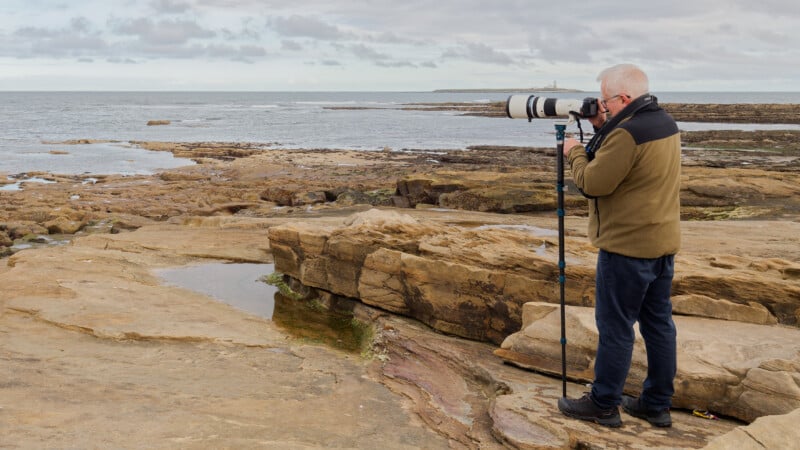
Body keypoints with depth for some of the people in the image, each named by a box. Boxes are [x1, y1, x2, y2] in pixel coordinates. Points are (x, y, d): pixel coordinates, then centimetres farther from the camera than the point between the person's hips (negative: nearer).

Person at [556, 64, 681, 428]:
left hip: (627, 248, -9)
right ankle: (657, 404, 21)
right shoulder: (666, 123, 9)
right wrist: (602, 130, 8)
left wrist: (574, 153, -1)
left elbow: (593, 184, -17)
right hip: (662, 243, 9)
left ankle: (603, 405, 11)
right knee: (658, 323, 12)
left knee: (615, 327, 1)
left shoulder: (627, 133, -21)